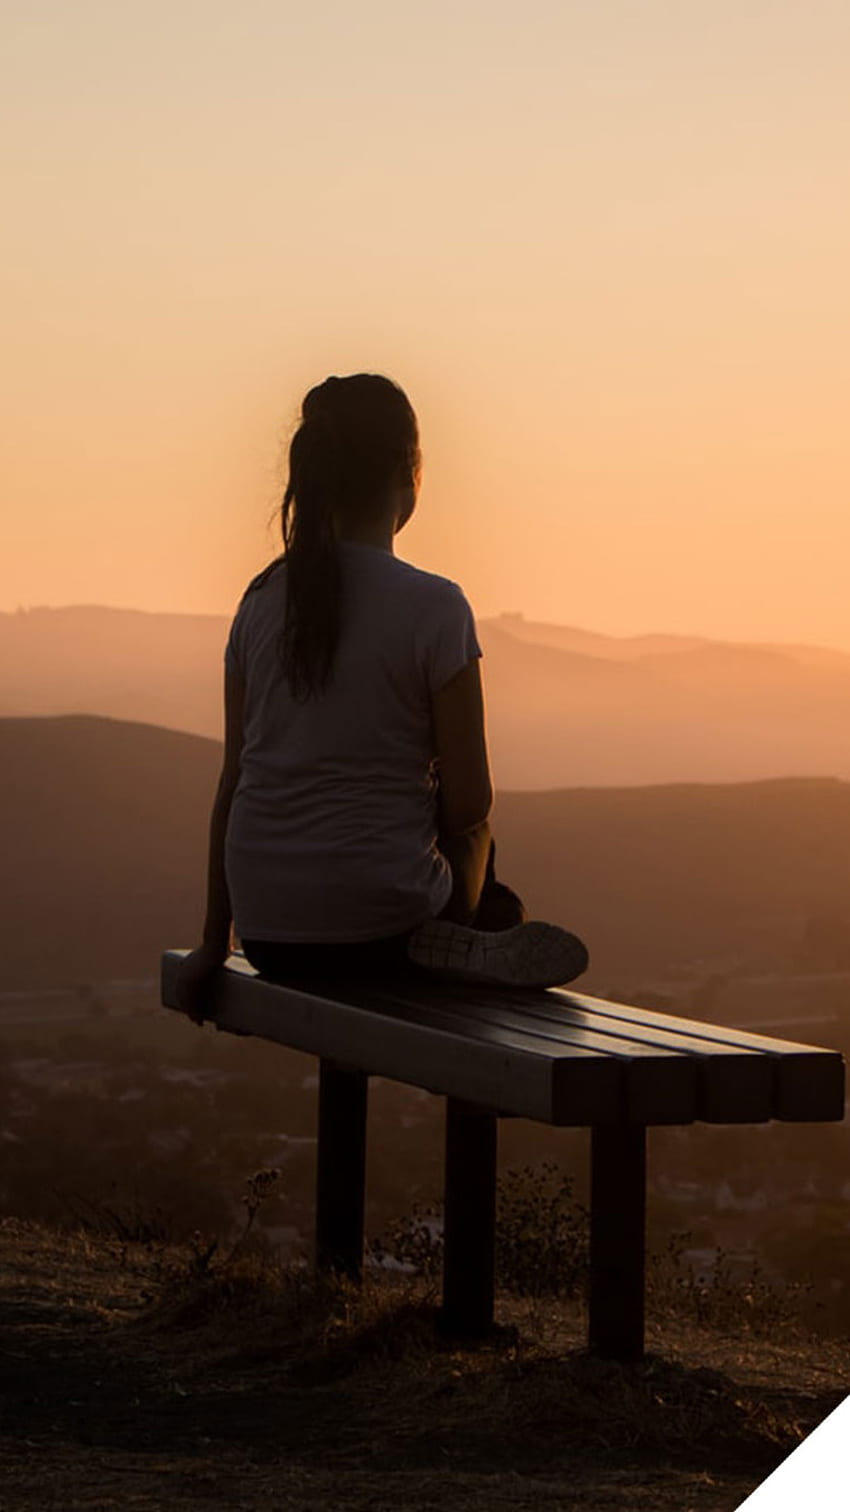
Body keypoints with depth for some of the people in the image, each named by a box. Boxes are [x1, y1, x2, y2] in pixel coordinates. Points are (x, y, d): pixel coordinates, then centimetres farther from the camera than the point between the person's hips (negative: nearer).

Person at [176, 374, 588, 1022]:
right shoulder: (433, 608, -11)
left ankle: (452, 947, 12)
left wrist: (215, 942, 14)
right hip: (379, 924, -4)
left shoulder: (263, 600, 3)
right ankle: (458, 943, 10)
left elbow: (233, 783, 8)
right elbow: (470, 805, -10)